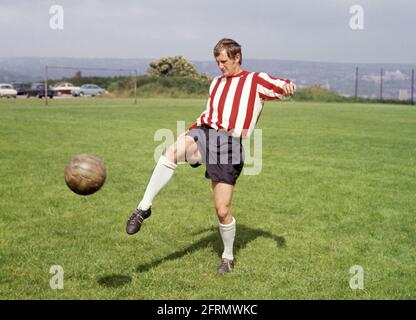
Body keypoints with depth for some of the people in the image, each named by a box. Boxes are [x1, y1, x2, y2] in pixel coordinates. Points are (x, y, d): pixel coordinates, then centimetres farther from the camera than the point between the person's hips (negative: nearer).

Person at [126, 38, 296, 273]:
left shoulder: (257, 80, 11)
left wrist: (287, 86, -18)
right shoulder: (217, 83, 27)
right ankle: (144, 208, -33)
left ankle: (228, 258, 21)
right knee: (175, 150, -34)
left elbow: (285, 88, 5)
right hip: (206, 133, 3)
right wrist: (194, 128, 25)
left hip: (231, 144, -3)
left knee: (223, 210, -4)